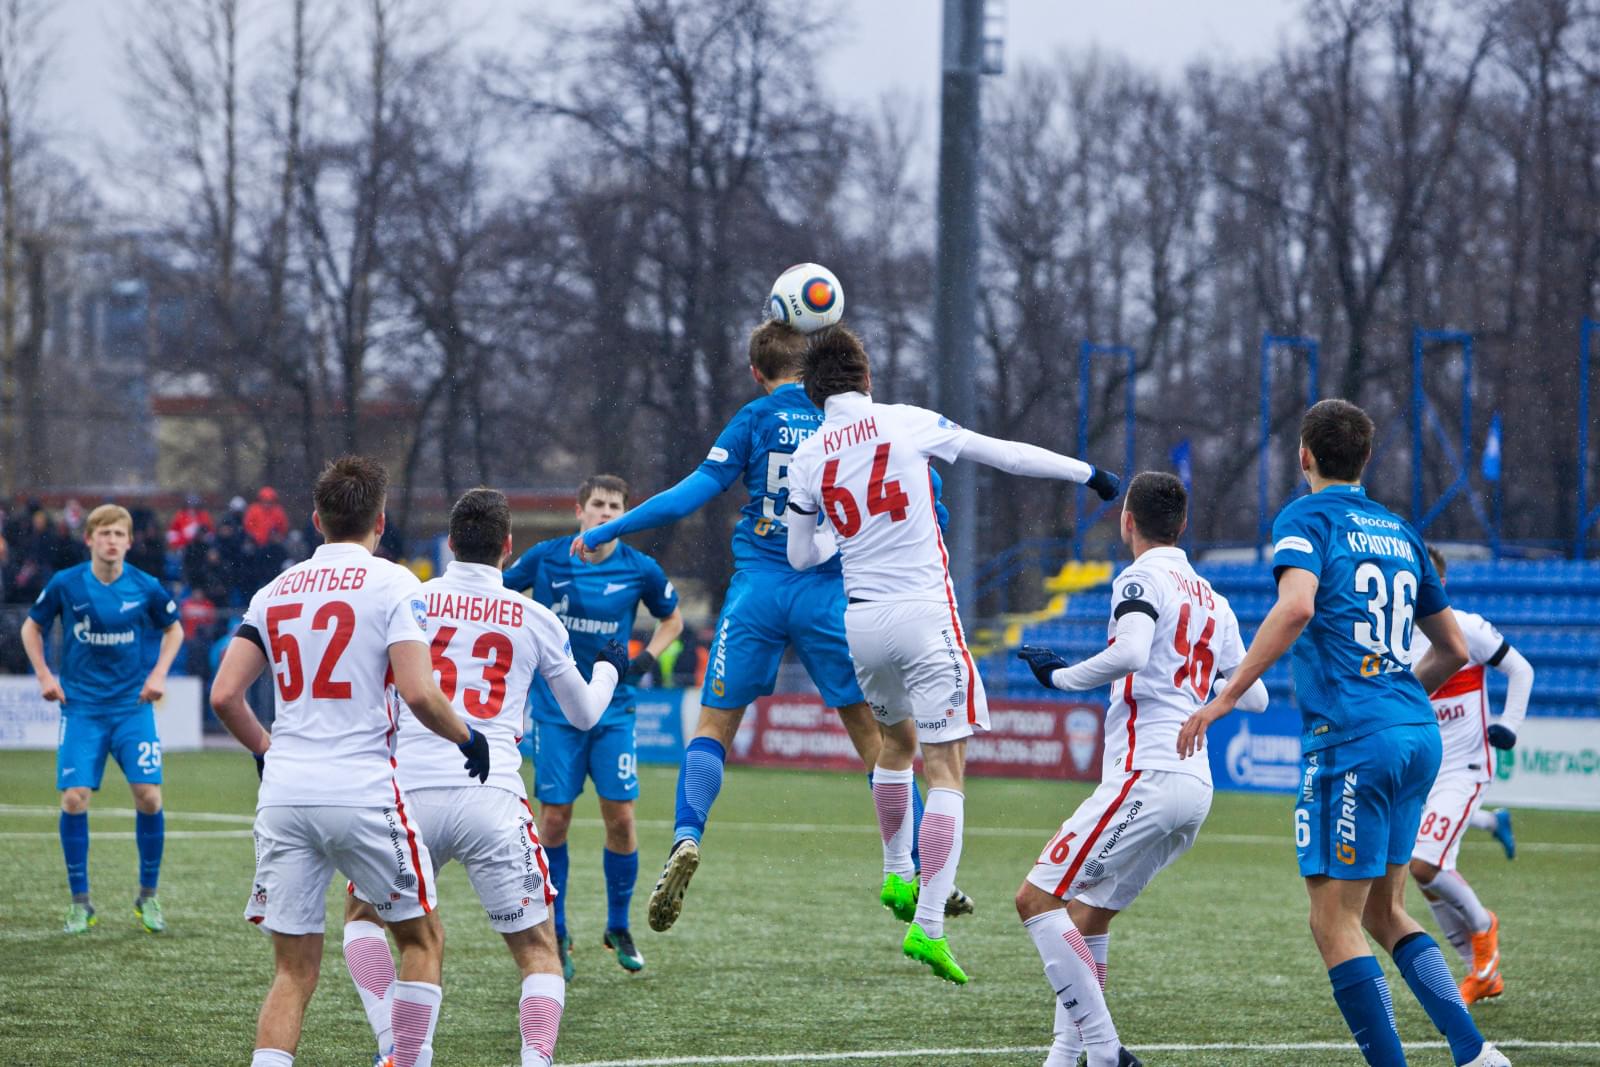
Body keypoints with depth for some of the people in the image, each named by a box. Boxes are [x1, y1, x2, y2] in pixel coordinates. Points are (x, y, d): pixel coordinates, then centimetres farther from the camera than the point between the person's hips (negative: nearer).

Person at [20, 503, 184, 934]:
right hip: (81, 707, 0)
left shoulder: (146, 587, -5)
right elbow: (32, 627, 10)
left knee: (149, 795, -9)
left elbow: (174, 628, 14)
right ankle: (79, 902, 4)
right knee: (74, 797, -10)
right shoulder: (65, 584, -6)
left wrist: (159, 673, 2)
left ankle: (149, 896, 9)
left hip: (133, 705, 0)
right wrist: (44, 676, 0)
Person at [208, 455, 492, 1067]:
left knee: (294, 969, 7)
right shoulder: (392, 585, -2)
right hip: (362, 790, -4)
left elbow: (224, 696, 8)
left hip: (284, 794, 4)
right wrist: (467, 738, 5)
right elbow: (418, 693, -13)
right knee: (422, 940, 15)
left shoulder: (274, 592, 12)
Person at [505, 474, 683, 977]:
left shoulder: (640, 570, -3)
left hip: (613, 709, 1)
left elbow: (672, 618, 14)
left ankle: (619, 927, 17)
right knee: (554, 818, -3)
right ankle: (554, 935, 10)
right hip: (555, 708, -1)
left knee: (620, 817, -3)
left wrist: (645, 659, -2)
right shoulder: (545, 558, -5)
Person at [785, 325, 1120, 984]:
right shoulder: (906, 423, -4)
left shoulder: (807, 458, 3)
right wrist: (1084, 472, 14)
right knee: (945, 770, -4)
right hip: (924, 615, -4)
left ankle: (898, 876, 37)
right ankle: (928, 925, -14)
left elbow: (800, 556, 12)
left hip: (862, 622, 4)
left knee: (897, 740, 31)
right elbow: (1004, 454, 2)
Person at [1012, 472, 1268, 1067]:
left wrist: (1061, 675, -7)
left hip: (1147, 776, -9)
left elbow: (1131, 653, -22)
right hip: (1196, 788, 9)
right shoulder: (1213, 601, 21)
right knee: (1087, 915, 17)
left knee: (1038, 900, -9)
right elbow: (1254, 697, 25)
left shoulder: (1142, 578, -3)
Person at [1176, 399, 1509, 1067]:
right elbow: (1454, 651, 23)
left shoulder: (1307, 518, -2)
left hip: (1349, 738, -7)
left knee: (1334, 924, -3)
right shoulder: (1399, 533, 18)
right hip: (1418, 736, 7)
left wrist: (1227, 695, -20)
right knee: (1385, 913, 17)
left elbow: (1296, 607, -22)